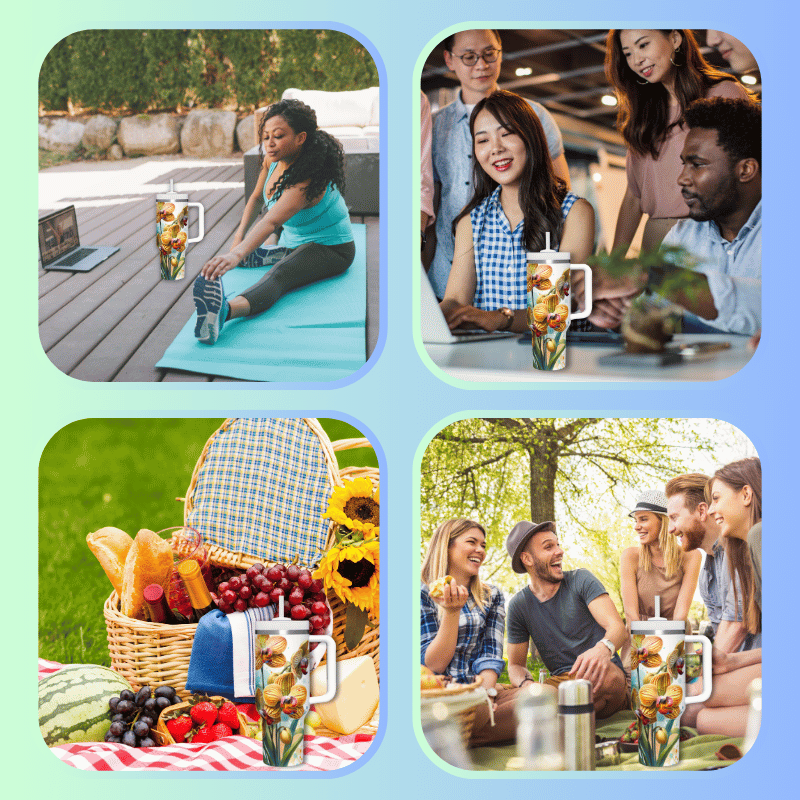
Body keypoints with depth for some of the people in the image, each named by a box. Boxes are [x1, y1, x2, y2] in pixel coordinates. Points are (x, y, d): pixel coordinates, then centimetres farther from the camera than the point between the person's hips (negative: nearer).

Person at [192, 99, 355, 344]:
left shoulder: (306, 180, -32)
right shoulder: (273, 160, -7)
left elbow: (271, 221, -49)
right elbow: (256, 197, 13)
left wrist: (237, 254, -62)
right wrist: (240, 234, 0)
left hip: (330, 248, -11)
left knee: (279, 276, -43)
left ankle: (224, 311, -68)